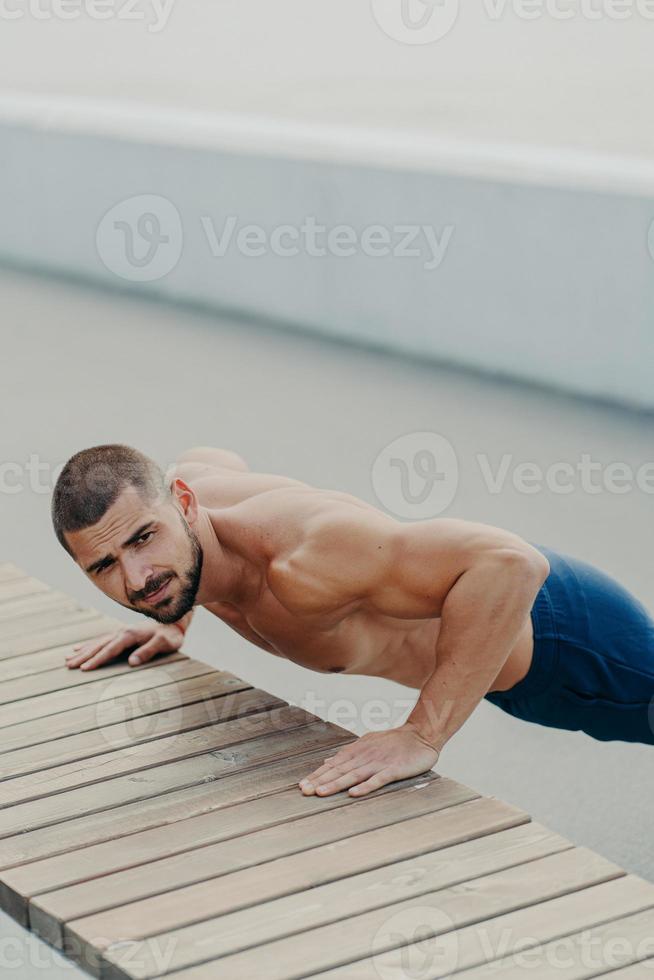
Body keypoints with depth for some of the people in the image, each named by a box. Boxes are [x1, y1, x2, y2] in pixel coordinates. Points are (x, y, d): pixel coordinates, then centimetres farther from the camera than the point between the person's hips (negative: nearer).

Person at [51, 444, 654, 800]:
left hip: (562, 637, -8)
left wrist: (423, 736, -49)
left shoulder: (297, 564, -45)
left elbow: (511, 561, -52)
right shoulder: (187, 478, -21)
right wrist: (172, 621, 0)